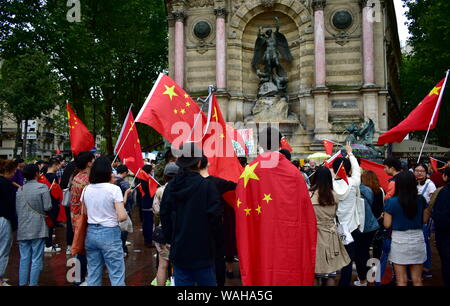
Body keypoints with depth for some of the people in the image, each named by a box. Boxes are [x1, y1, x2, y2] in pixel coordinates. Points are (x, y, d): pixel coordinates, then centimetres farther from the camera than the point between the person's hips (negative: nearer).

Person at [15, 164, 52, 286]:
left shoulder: (20, 189, 6)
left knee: (24, 258, 13)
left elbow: (16, 209, 11)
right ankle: (33, 283, 6)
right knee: (36, 259, 3)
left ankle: (22, 283, 19)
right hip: (37, 228, -5)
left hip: (22, 229, 5)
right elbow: (47, 207, -11)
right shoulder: (42, 187, -9)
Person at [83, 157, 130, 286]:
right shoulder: (114, 189, -13)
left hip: (91, 233, 6)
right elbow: (122, 217, -18)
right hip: (109, 233, -6)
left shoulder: (87, 189, 3)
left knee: (93, 274, 14)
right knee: (117, 275, 2)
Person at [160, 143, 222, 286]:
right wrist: (211, 241, 5)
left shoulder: (171, 187, -1)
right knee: (207, 281, 9)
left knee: (182, 281, 13)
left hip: (178, 252, 4)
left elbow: (164, 216, 6)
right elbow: (214, 217, -12)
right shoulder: (207, 186, -14)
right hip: (202, 253, -4)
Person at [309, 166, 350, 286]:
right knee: (330, 274, 11)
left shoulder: (309, 195, -11)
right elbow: (334, 214, 13)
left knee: (315, 273, 8)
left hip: (315, 235, -3)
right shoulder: (333, 195, 0)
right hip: (330, 234, 3)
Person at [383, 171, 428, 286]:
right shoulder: (421, 200, -3)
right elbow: (424, 220, 7)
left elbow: (387, 225, -10)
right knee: (417, 280, 14)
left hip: (399, 239, -3)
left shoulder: (392, 202, -14)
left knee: (401, 280, 8)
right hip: (417, 239, 3)